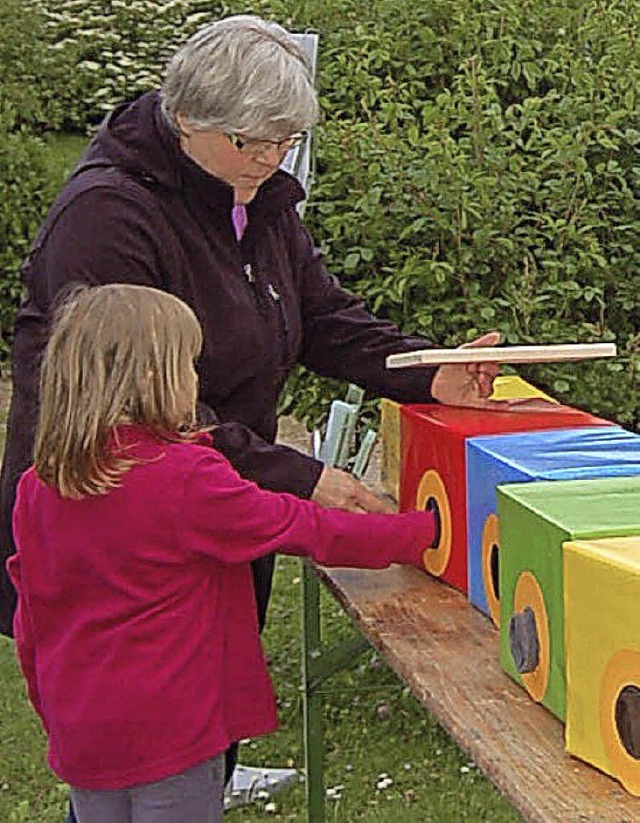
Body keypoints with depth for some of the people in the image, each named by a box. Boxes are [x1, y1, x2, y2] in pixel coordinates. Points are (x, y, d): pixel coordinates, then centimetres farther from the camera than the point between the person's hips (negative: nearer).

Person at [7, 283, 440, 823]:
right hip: (171, 732, -6)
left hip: (78, 735, 6)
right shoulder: (188, 479, -19)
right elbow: (308, 531, -12)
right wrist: (424, 531, 0)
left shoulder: (37, 488, -2)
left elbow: (30, 622, 7)